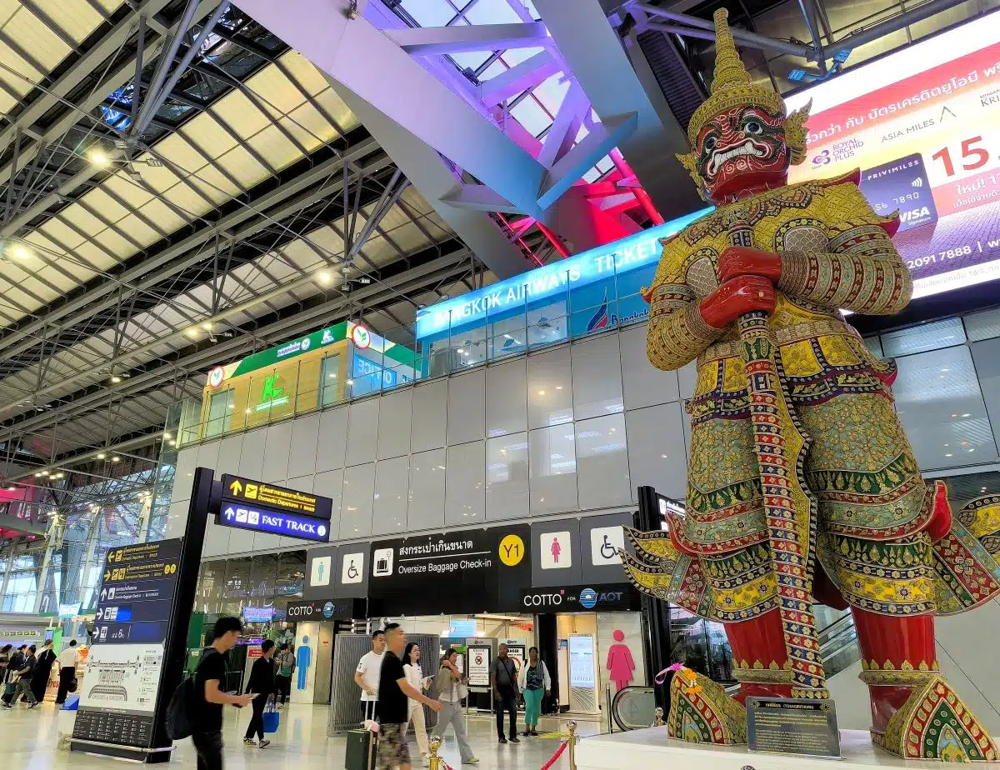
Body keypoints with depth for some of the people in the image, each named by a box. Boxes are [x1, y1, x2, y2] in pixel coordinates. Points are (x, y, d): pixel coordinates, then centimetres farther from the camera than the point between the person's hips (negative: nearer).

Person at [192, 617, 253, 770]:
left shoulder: (208, 655, 11)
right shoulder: (215, 658, -19)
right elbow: (211, 695, -26)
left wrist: (232, 698, 12)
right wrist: (237, 699, -13)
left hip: (202, 726, 10)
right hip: (207, 729, -10)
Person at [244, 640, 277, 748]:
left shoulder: (271, 662, 5)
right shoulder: (258, 662, -15)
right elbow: (252, 679, -15)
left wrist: (272, 691, 13)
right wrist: (247, 692, -15)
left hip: (265, 692, 7)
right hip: (257, 692, -7)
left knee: (257, 715, 12)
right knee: (258, 715, -6)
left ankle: (248, 737, 22)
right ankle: (261, 740, -7)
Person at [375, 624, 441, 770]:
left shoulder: (391, 659, 14)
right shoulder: (392, 660, -17)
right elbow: (405, 688, -22)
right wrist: (429, 701, -18)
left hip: (396, 718, 10)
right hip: (391, 719, -10)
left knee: (403, 758, 12)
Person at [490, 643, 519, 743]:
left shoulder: (510, 661, 9)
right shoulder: (496, 662, -6)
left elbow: (514, 675, 15)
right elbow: (493, 677, -10)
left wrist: (516, 688, 8)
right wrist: (496, 692, -17)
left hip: (509, 688, 5)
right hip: (500, 689, -4)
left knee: (513, 711, 1)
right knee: (500, 713, 3)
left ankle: (513, 736, 11)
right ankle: (501, 736, 13)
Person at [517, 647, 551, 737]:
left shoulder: (541, 663, 2)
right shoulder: (525, 664, 0)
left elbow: (547, 676, 5)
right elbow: (520, 678, 4)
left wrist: (548, 688, -3)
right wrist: (520, 690, 5)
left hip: (538, 689, 2)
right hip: (528, 689, -2)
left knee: (536, 709, 8)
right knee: (529, 706, -18)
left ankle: (533, 728, 22)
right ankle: (527, 727, -4)